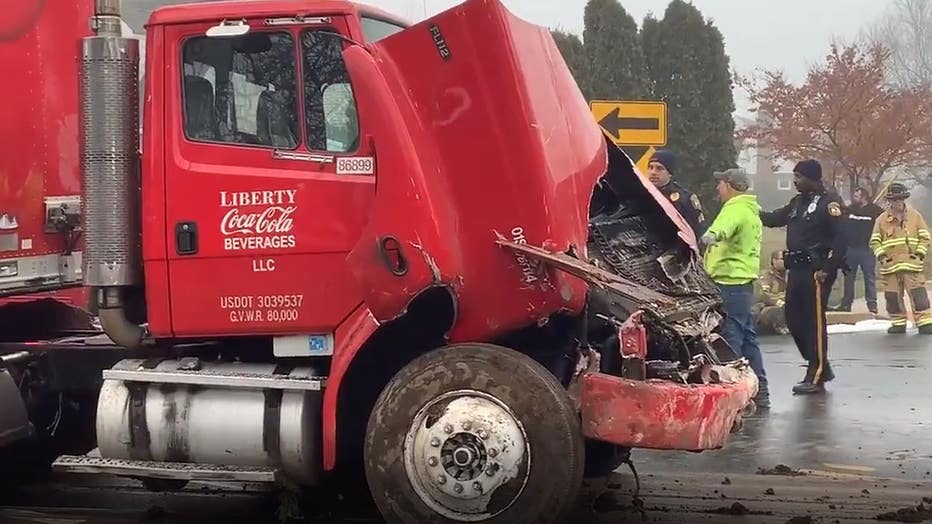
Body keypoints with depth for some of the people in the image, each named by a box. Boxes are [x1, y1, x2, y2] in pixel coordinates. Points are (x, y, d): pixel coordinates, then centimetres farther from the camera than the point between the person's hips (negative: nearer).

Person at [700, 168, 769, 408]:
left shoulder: (735, 209, -11)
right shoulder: (751, 211, 23)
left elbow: (724, 226, -35)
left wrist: (712, 235, -55)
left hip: (730, 282, -11)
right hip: (744, 280, 11)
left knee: (730, 336, -12)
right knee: (747, 336, 14)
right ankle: (760, 391, 18)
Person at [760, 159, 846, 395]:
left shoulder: (829, 201, -9)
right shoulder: (797, 202, 18)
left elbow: (840, 238, -15)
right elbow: (774, 219, 23)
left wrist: (827, 269, -20)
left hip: (815, 270, -9)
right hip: (796, 269, 9)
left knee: (815, 321, -6)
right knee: (794, 318, 10)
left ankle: (816, 377, -2)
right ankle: (821, 368, 23)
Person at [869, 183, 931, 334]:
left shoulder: (915, 216, 7)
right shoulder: (882, 219, 7)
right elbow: (874, 241, 9)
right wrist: (881, 255, -6)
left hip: (912, 264, -1)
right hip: (890, 265, 1)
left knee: (918, 294, -8)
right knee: (892, 296, 4)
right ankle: (898, 324, 16)